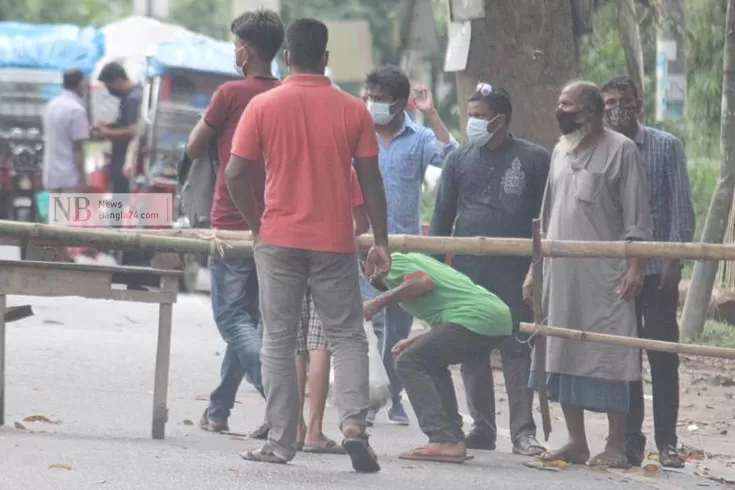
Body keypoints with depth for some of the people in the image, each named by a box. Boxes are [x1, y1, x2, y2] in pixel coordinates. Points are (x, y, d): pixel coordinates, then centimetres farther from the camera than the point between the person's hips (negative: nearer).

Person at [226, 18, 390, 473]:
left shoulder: (263, 106, -4)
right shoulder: (353, 110, -2)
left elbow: (236, 174, -5)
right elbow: (371, 181, 0)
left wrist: (258, 225, 8)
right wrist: (381, 242, 7)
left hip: (279, 240, 0)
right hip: (335, 243, 0)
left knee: (279, 340, 8)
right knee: (348, 337, 8)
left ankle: (282, 442, 6)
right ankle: (354, 423, -12)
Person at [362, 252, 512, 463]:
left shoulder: (393, 264, 5)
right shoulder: (414, 259, 32)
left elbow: (424, 282, -14)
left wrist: (380, 301, -8)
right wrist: (414, 342, 29)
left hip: (475, 317, -9)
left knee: (409, 363, -4)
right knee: (432, 364, 25)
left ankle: (444, 441, -15)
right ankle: (454, 437, 17)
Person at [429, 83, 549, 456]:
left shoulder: (534, 160, 1)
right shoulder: (459, 160, 11)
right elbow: (442, 216, 12)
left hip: (515, 273, -4)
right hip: (467, 272, 4)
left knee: (517, 349, -5)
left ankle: (523, 431, -3)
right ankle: (482, 428, 14)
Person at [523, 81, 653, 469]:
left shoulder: (620, 150, -3)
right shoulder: (560, 152, 16)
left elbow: (636, 218, -6)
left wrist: (635, 266, -15)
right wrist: (533, 269, 17)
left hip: (604, 275, -7)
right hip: (560, 273, 7)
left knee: (609, 358, -7)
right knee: (563, 358, 6)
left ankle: (615, 446, -4)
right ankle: (576, 443, 12)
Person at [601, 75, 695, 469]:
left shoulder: (665, 147, 0)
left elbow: (681, 204, -3)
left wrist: (675, 257, -12)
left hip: (656, 269, -2)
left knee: (663, 355, 1)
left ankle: (666, 442, 4)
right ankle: (630, 441, 10)